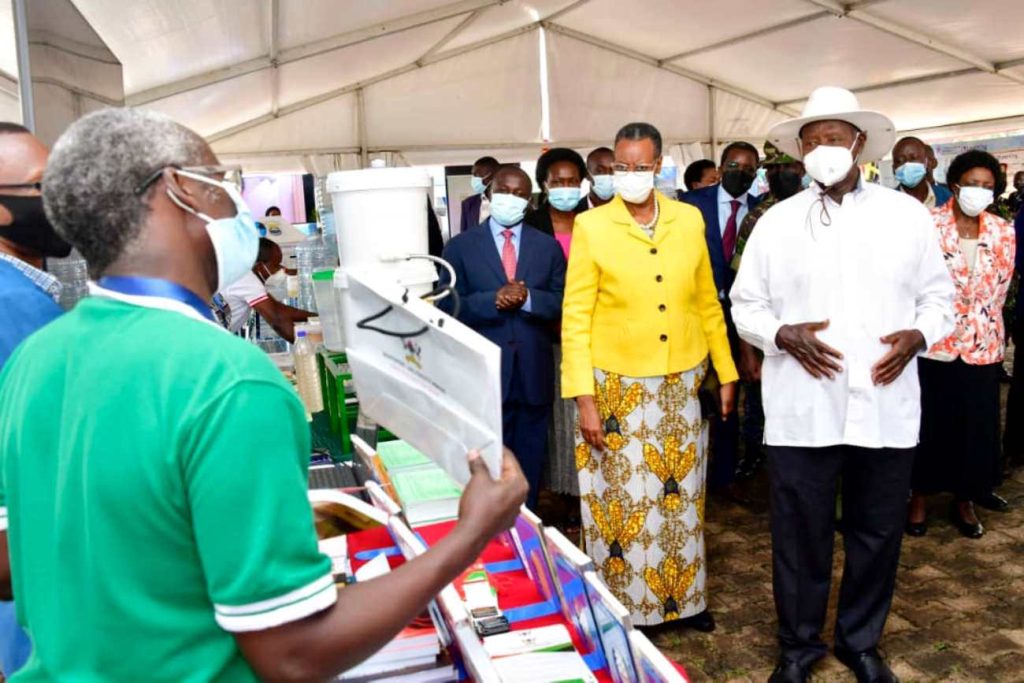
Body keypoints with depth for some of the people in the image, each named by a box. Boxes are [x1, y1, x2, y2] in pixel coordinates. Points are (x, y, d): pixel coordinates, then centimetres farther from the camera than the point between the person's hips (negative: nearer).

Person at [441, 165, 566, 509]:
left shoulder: (548, 246, 8)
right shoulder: (460, 246, 2)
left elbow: (562, 303, 2)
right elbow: (448, 307, -5)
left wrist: (527, 298, -17)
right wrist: (493, 300, -20)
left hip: (534, 374, 2)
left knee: (530, 465, 14)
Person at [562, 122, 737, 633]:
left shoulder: (689, 220, 4)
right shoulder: (591, 226, -6)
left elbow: (707, 302, 12)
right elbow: (575, 318, -7)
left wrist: (726, 372, 11)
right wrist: (583, 398, -12)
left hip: (682, 385, 3)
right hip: (619, 388, -3)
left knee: (680, 498, 14)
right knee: (625, 502, 6)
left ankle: (684, 599, 32)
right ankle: (624, 609, 24)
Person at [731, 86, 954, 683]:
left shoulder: (908, 215, 5)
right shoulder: (776, 221, 3)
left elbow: (938, 296, 10)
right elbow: (746, 304, 6)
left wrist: (918, 335, -10)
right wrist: (782, 334, -13)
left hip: (887, 407, 1)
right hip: (802, 408, -1)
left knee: (878, 533, 14)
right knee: (800, 533, 9)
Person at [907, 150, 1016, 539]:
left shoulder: (1003, 234, 5)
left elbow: (998, 289, 10)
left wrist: (979, 326, 7)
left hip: (982, 345, 3)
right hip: (934, 343, -3)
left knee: (976, 426, 9)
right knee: (930, 424, 5)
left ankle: (965, 499, 26)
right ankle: (920, 496, 21)